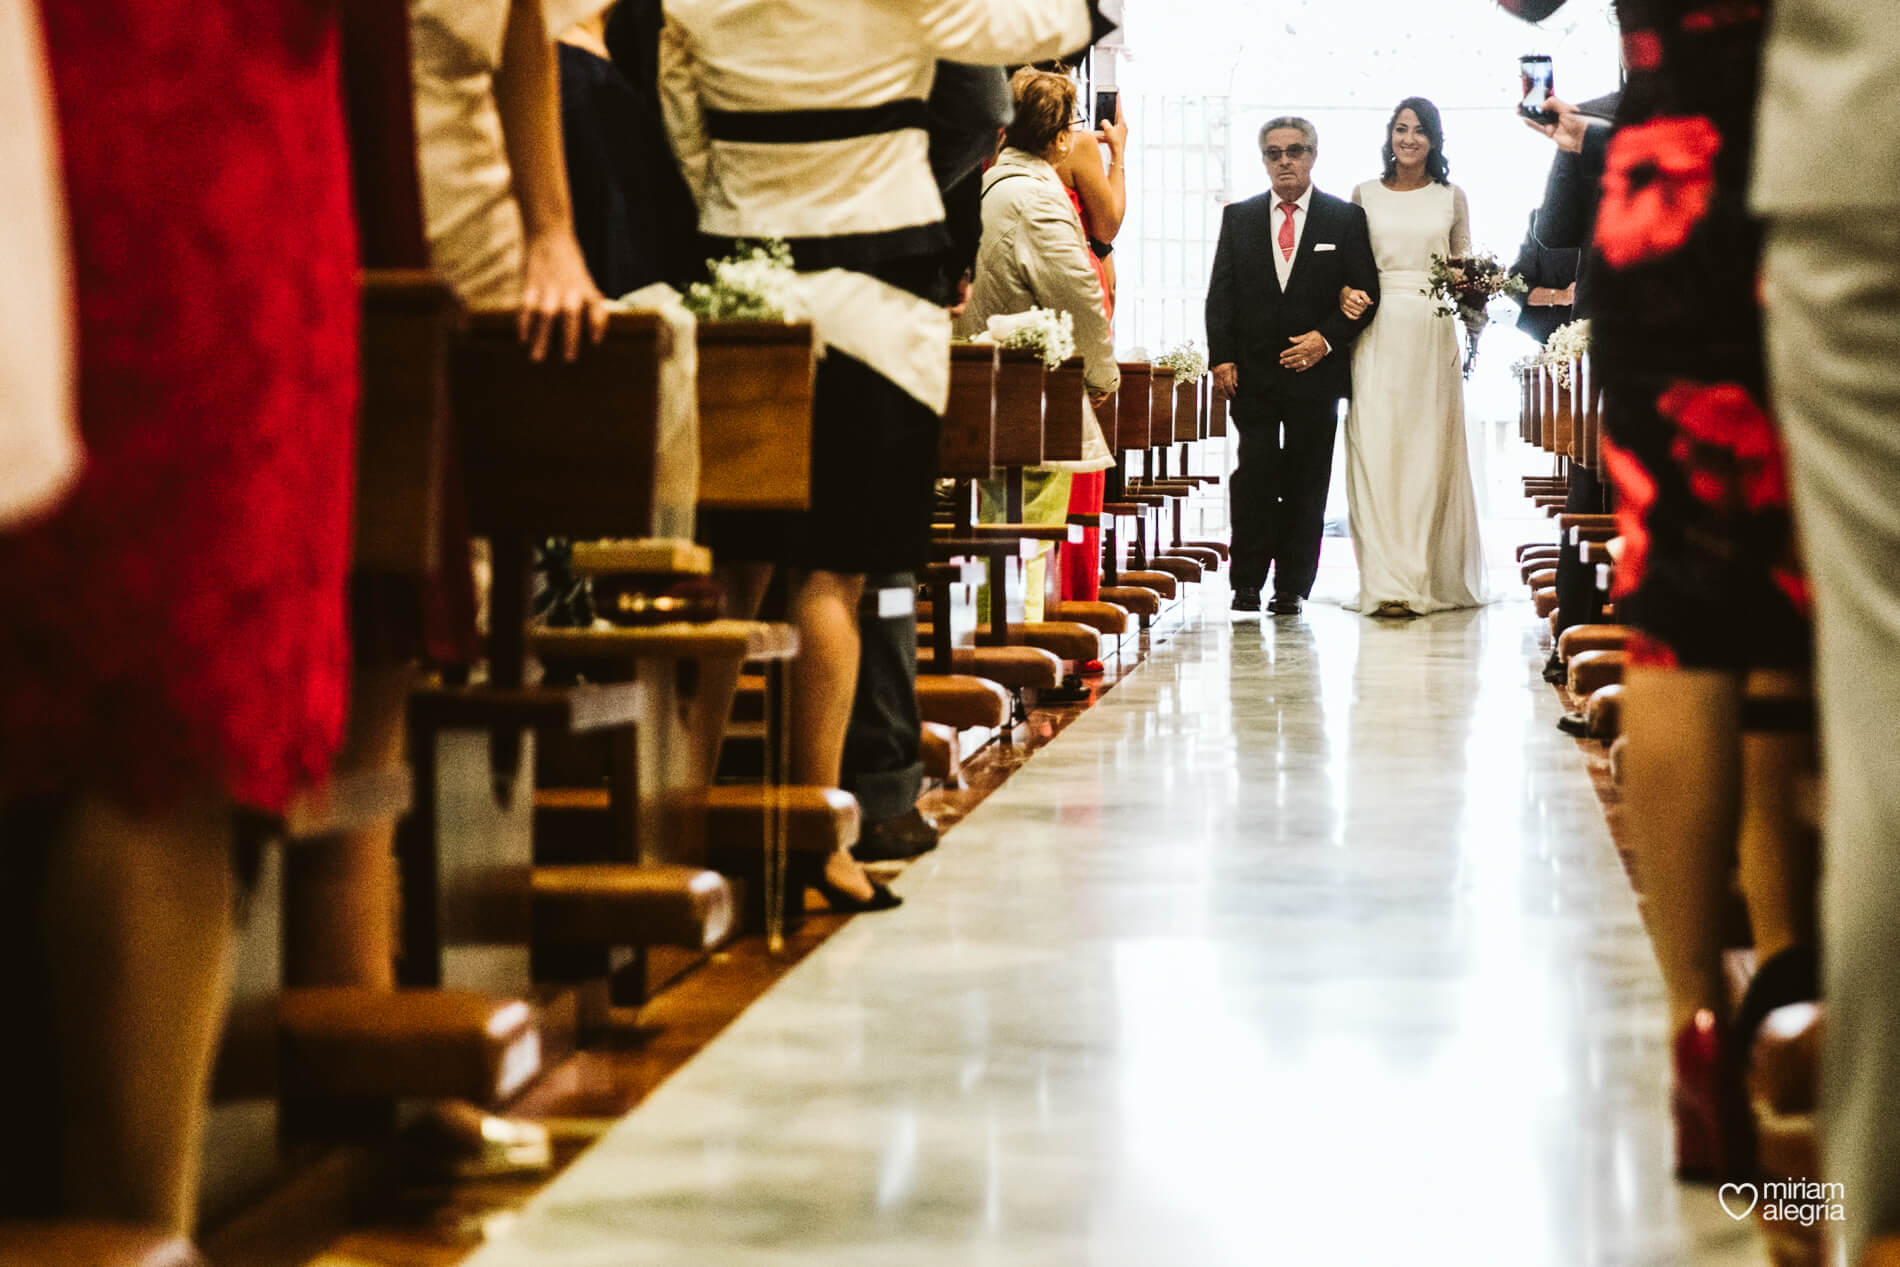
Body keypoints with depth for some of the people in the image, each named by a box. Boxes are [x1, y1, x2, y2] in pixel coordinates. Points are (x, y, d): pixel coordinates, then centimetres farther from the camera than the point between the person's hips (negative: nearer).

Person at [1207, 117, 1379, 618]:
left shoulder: (1346, 218, 5)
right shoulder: (1239, 218, 11)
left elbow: (1366, 294, 3)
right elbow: (1220, 295, 8)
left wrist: (1327, 338, -10)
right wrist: (1221, 358, -3)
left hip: (1315, 370, -1)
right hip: (1252, 373, 1)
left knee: (1306, 483, 2)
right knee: (1254, 477, -7)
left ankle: (1292, 586, 8)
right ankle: (1247, 583, -3)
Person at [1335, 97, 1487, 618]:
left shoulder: (1451, 198, 9)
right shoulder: (1365, 194, 9)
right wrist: (1347, 295, -10)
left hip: (1433, 335, 0)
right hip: (1378, 335, 0)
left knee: (1430, 452, 0)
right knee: (1377, 452, -8)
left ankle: (1434, 578, 6)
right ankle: (1389, 580, -8)